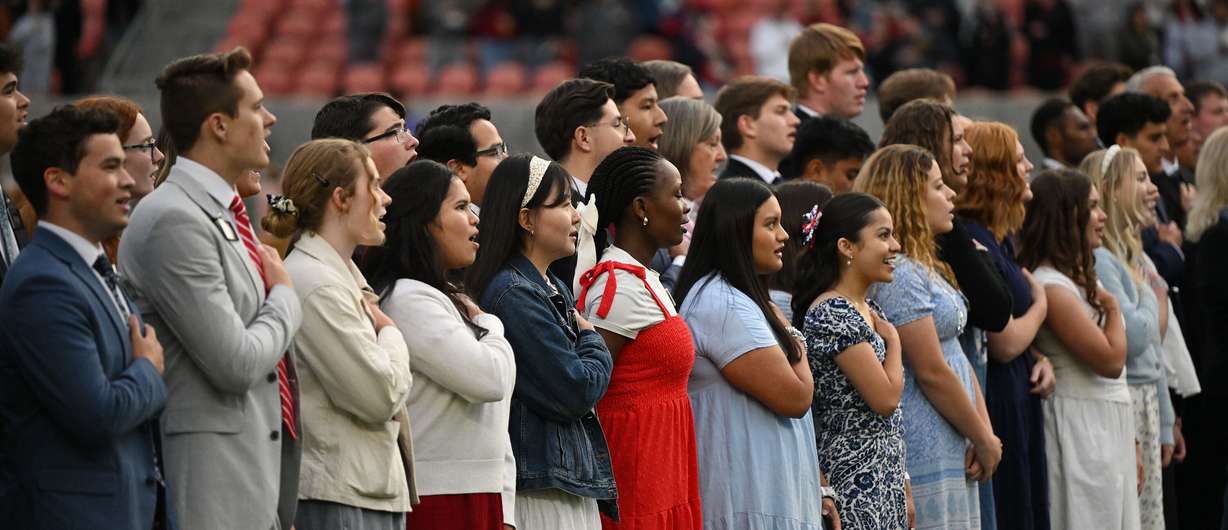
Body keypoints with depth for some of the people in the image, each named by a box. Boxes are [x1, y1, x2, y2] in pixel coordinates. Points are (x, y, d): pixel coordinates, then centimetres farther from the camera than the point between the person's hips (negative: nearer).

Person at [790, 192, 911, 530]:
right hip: (856, 482, -9)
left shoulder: (869, 311, 15)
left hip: (884, 480, 9)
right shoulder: (832, 314, -14)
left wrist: (902, 484, 18)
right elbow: (886, 397, -18)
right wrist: (893, 339, -2)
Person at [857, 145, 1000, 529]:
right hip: (926, 456, -10)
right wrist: (983, 440, -7)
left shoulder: (926, 269, 17)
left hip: (952, 454, 10)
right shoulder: (899, 274, -14)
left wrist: (985, 433, 3)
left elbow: (958, 356, 15)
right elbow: (932, 372, -16)